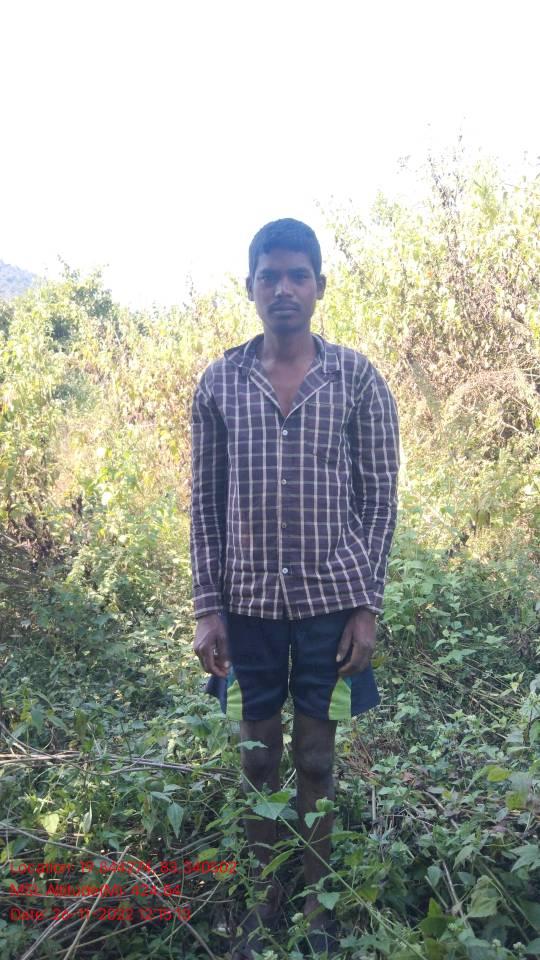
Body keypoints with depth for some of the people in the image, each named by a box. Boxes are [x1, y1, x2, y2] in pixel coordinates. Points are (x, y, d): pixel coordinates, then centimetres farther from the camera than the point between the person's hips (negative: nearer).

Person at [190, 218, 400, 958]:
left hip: (330, 599, -1)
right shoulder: (219, 382, 2)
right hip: (249, 602, 2)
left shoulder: (358, 378, -1)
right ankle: (266, 896, 34)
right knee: (257, 758, 14)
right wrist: (207, 607, -1)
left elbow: (380, 497, -1)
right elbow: (205, 502, 3)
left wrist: (367, 606, -5)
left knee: (317, 759, 11)